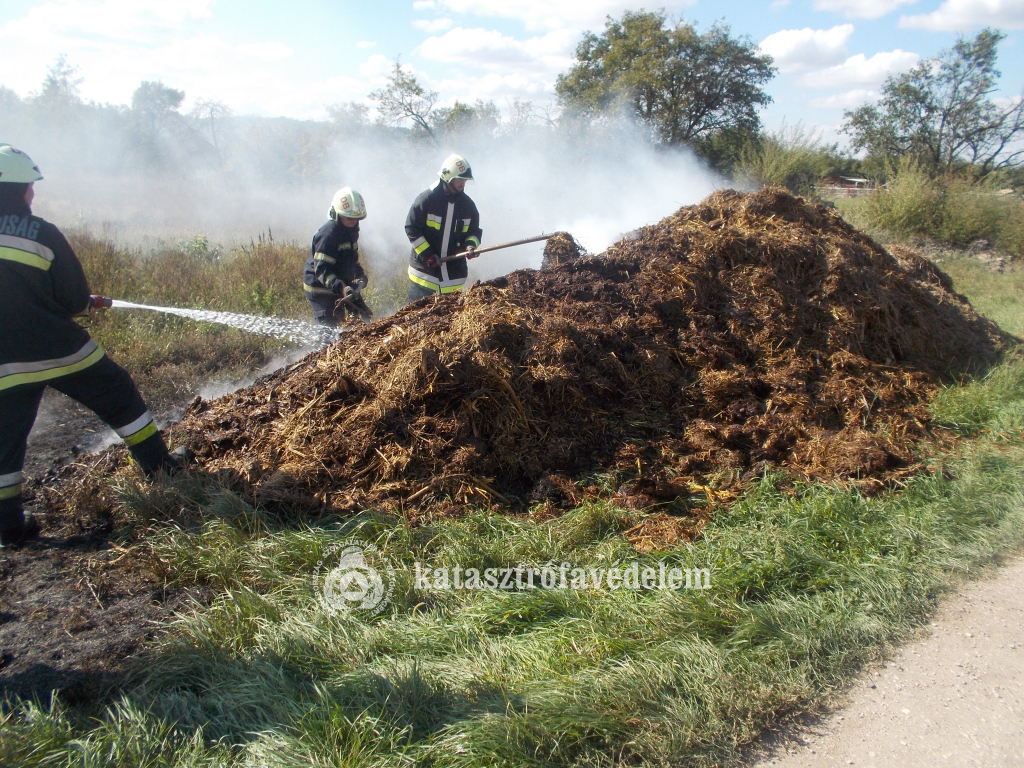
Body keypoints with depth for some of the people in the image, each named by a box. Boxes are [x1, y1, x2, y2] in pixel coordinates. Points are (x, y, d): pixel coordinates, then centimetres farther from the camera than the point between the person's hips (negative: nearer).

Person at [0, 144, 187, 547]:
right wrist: (89, 301, 14)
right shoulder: (43, 234, -11)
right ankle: (158, 462, 24)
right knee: (120, 398, 15)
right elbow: (75, 299, -7)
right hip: (58, 349, -4)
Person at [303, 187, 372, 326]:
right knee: (328, 326, -12)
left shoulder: (352, 230, 6)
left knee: (366, 318, 9)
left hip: (344, 285, 9)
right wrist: (340, 287, -40)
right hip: (321, 289, -9)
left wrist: (360, 275, 7)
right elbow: (321, 268, -29)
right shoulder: (328, 234, -23)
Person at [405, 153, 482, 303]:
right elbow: (411, 228, -7)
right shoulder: (426, 199, -8)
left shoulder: (468, 205, 5)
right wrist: (427, 255, -15)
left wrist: (471, 245, -12)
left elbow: (475, 232, 13)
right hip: (424, 269, -4)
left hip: (454, 273, 4)